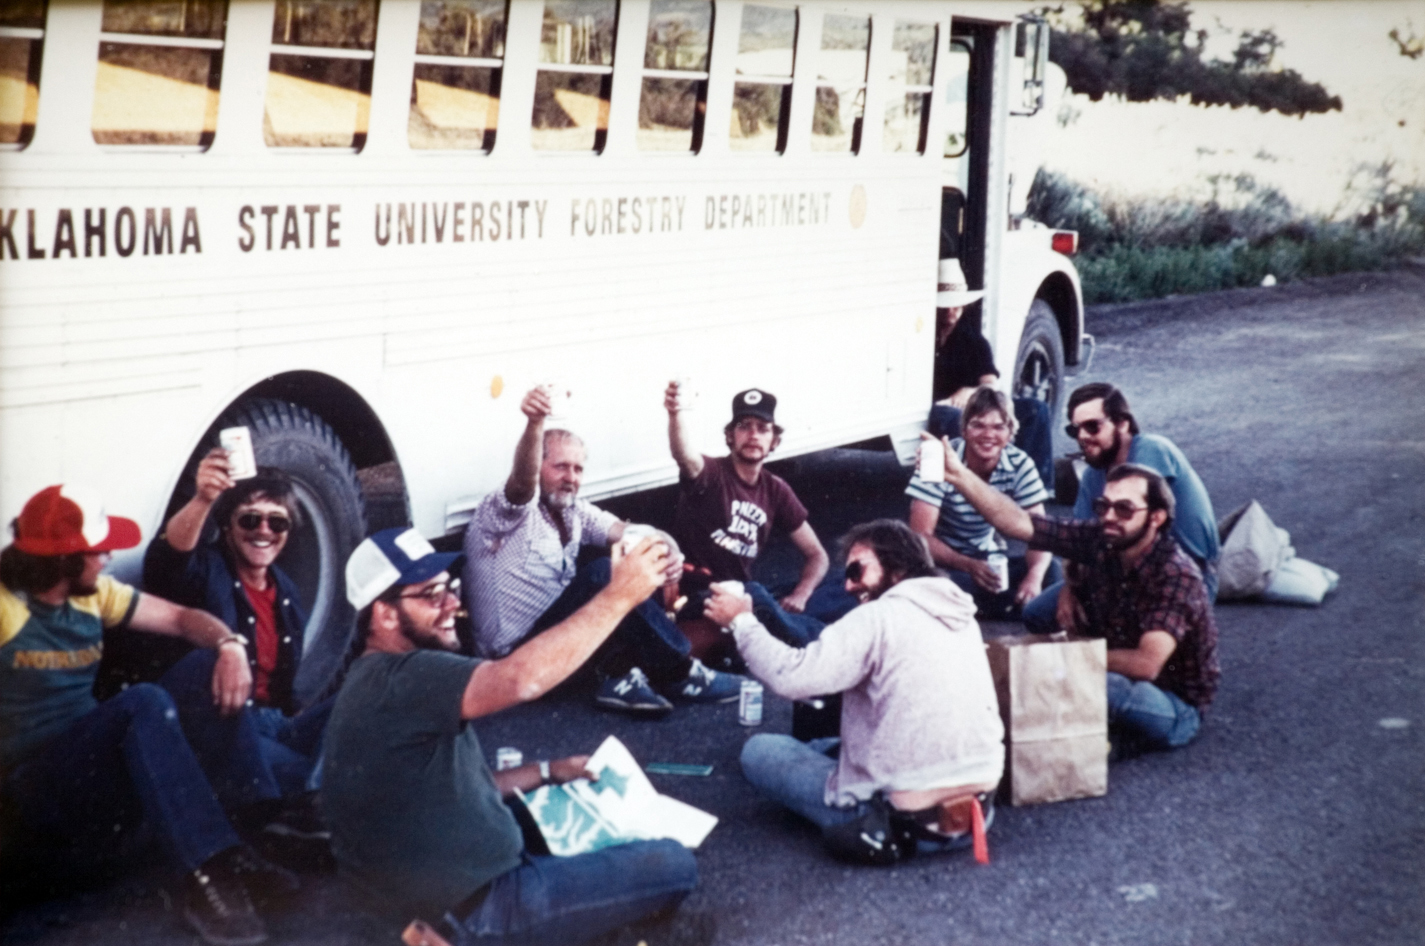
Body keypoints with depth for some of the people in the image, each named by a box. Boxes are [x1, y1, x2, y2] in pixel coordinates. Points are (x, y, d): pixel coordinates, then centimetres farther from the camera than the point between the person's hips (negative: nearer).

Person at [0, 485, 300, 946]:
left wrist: (231, 645, -11)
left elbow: (183, 618, 11)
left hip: (98, 768, 8)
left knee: (216, 662, -4)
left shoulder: (94, 593, 10)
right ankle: (207, 874, -38)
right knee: (144, 702, -33)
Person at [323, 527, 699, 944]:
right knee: (674, 865, -5)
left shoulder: (380, 683, 9)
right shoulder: (399, 679, -25)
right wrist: (618, 596, -34)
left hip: (446, 886, 11)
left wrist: (548, 772, 7)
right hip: (477, 905, -11)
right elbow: (520, 678, -39)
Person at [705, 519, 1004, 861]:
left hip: (909, 814, -8)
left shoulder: (879, 617, -14)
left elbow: (791, 675, -20)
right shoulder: (960, 614, 10)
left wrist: (741, 621, -5)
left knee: (758, 750, 8)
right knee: (826, 745, 32)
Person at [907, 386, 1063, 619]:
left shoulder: (1020, 464, -10)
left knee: (1051, 570, -21)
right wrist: (968, 566, -39)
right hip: (943, 560, -3)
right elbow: (921, 536, -22)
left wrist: (1035, 575, -36)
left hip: (989, 559, 3)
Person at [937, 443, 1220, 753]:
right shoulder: (1098, 541, -9)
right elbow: (1019, 523, -13)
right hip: (1118, 684, 7)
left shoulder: (1177, 574, -25)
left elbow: (1146, 664, -33)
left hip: (1177, 708, -7)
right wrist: (960, 475, -26)